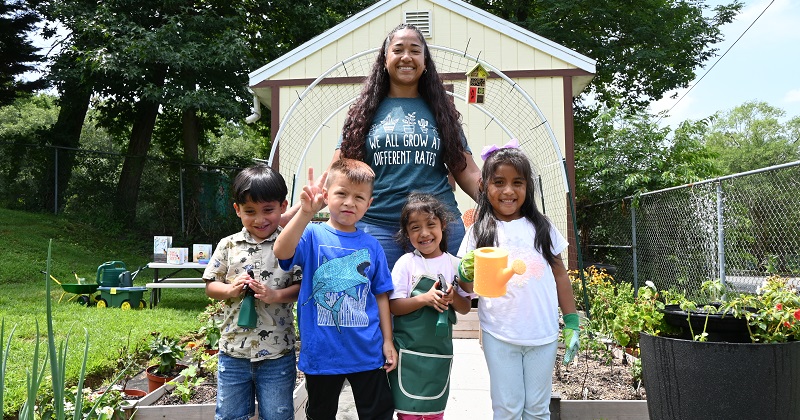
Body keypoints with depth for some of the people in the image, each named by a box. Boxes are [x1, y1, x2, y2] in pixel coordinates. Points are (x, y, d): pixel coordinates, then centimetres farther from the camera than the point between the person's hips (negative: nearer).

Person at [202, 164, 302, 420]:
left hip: (277, 354, -2)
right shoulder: (229, 246, 2)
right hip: (233, 352, 3)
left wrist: (275, 295, -22)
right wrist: (231, 289, -12)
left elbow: (302, 287, -6)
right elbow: (210, 286, 7)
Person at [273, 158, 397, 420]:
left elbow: (381, 296, 6)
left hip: (367, 351, 2)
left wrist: (387, 341, 5)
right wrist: (305, 213, -39)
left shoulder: (371, 246, 1)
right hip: (321, 351, -1)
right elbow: (282, 252, -28)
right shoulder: (312, 235, -7)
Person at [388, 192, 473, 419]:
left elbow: (466, 307, 6)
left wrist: (453, 297, -14)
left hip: (441, 351, 3)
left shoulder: (454, 264, 1)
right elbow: (394, 306, -10)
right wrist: (425, 298, -23)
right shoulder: (406, 263, -8)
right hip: (409, 351, -3)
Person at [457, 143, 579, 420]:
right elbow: (470, 288, -1)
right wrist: (466, 272, -23)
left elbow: (560, 275, 10)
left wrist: (571, 323, 8)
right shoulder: (479, 232, 0)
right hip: (499, 337, -1)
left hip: (543, 335, 2)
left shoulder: (541, 228, 4)